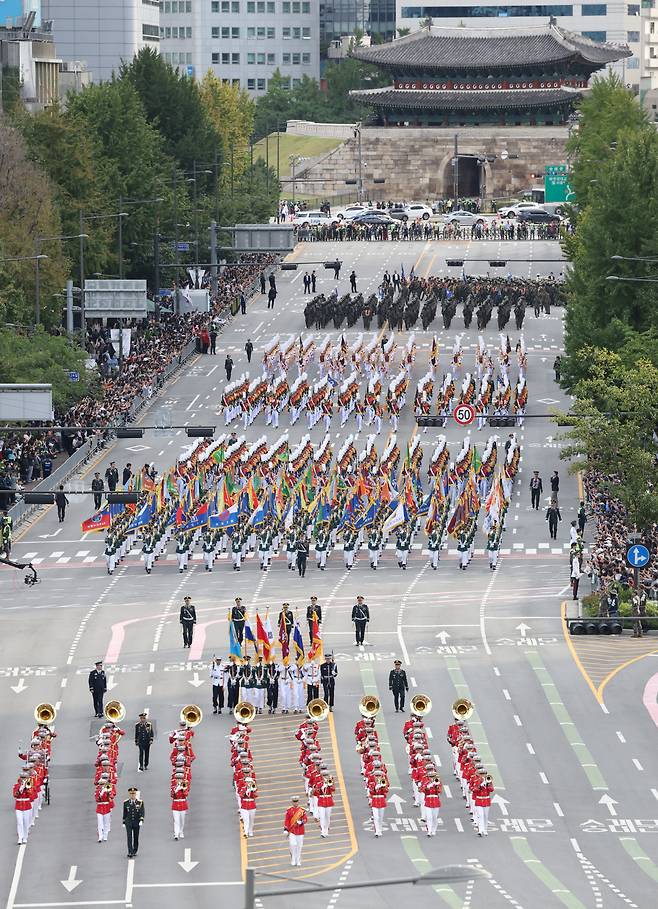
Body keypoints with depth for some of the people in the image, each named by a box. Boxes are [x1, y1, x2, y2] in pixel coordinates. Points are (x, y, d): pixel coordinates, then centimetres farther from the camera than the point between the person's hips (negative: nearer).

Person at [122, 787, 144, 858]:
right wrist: (124, 822, 9)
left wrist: (141, 820, -21)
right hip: (128, 822, 0)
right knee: (129, 837, -10)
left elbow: (142, 812, -8)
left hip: (136, 823, 0)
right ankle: (130, 853, -14)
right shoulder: (126, 802, 1)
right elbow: (124, 813, 8)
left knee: (136, 838, 10)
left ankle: (135, 851, 25)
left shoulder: (140, 802, -3)